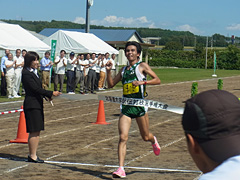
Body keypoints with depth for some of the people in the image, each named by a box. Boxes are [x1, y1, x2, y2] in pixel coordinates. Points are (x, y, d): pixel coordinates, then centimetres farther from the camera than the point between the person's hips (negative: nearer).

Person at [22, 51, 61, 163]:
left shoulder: (34, 72, 16)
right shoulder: (26, 74, -14)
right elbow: (36, 89, -19)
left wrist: (47, 95, 5)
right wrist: (51, 93, -17)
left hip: (38, 104, 10)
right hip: (31, 105, -9)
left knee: (37, 131, 11)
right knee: (34, 131, -6)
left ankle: (32, 155, 17)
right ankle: (32, 155, 1)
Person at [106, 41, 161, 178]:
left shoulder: (142, 66, 0)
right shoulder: (124, 69, 15)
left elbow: (157, 80, -7)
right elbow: (111, 84, 19)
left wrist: (142, 82, -20)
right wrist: (108, 71, 5)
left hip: (139, 104, -3)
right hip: (126, 106, 3)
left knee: (146, 137, 10)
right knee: (123, 137, -10)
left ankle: (154, 141, 48)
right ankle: (121, 169, -12)